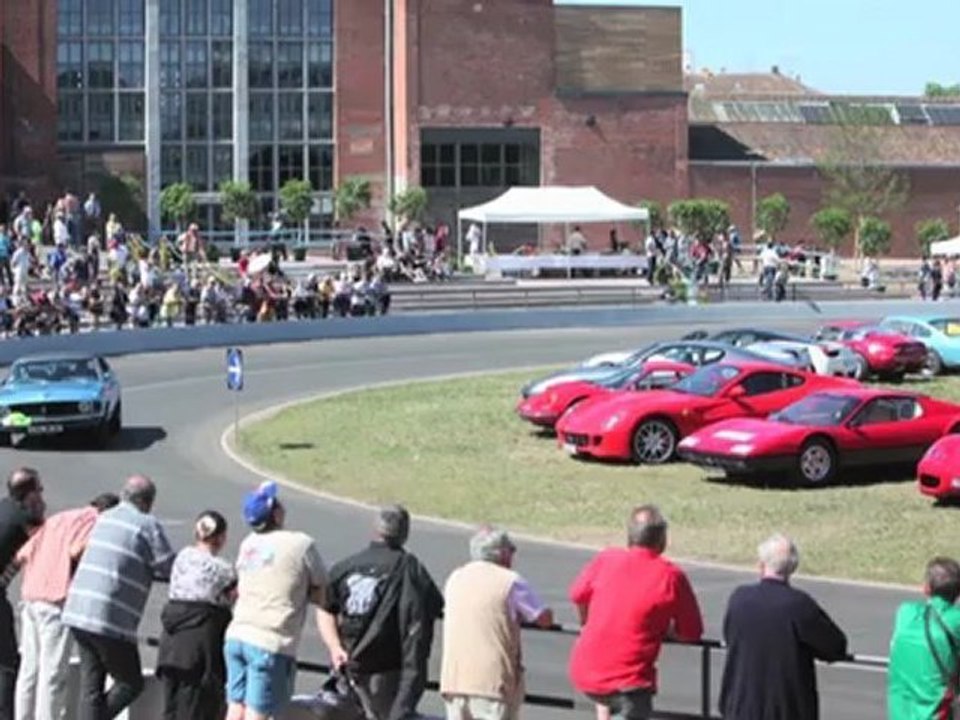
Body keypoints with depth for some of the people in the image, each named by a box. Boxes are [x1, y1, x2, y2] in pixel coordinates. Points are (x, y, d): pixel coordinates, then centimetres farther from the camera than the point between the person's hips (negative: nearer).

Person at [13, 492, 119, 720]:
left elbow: (22, 556, 11)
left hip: (30, 598, 7)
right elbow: (75, 551, -16)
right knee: (53, 673, -4)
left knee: (29, 669, 11)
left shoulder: (55, 519, 22)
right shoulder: (95, 521, 0)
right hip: (57, 601, -7)